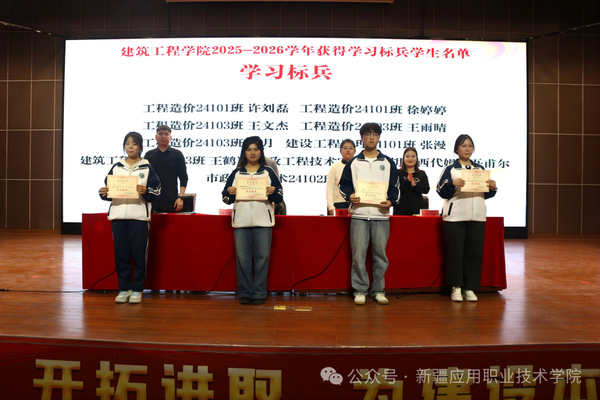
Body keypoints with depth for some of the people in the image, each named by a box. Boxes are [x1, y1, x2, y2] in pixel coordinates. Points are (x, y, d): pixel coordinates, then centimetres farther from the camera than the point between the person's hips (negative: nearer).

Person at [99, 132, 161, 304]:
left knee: (138, 253, -1)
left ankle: (137, 289, 10)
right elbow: (109, 190, 16)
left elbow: (156, 193, 1)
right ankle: (124, 288, 16)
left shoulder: (147, 168, 6)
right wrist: (104, 194, -5)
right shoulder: (116, 168, 14)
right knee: (120, 253, 4)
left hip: (139, 215, -3)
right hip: (118, 214, 3)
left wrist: (145, 191, -18)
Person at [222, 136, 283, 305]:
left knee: (262, 257, -1)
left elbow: (280, 197, 8)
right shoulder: (236, 173, 14)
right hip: (241, 221, 1)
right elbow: (226, 199, 13)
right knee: (242, 258, 1)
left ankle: (259, 293, 8)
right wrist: (229, 193, -8)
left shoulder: (268, 172, 11)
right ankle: (245, 293, 11)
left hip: (263, 222, -1)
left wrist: (273, 192, -13)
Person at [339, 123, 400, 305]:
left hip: (381, 215, 1)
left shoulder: (388, 163, 12)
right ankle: (360, 290, 8)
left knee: (380, 254, 4)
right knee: (358, 254, -3)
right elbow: (343, 185, 10)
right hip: (359, 215, -1)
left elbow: (395, 187, 11)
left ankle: (379, 290, 16)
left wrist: (391, 201, -8)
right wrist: (350, 196, -10)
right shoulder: (353, 163, 11)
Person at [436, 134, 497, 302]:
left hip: (477, 217, 4)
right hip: (455, 217, -4)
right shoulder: (450, 169, 3)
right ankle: (456, 287, 10)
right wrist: (452, 184, -21)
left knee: (474, 253, 3)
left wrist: (492, 188, -2)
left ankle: (469, 288, 13)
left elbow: (486, 194, 18)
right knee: (455, 252, -2)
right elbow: (441, 192, -4)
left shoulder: (480, 168, 16)